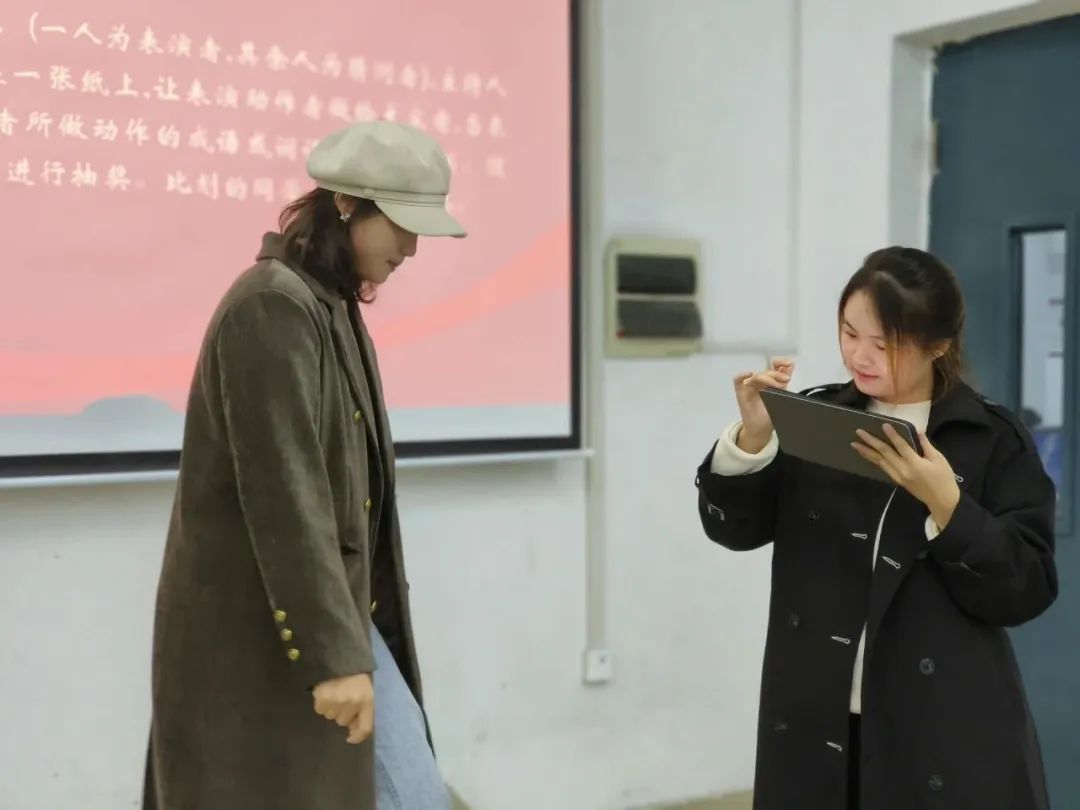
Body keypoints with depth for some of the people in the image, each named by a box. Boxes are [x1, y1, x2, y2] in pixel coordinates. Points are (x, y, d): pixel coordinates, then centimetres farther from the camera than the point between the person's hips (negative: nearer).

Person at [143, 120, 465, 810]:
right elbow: (282, 493, -23)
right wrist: (333, 653, -24)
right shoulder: (273, 307, -17)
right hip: (262, 635, -9)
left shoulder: (332, 305, 12)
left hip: (331, 614, 9)